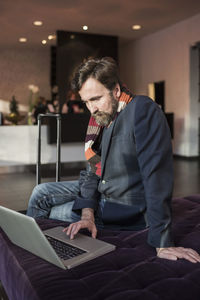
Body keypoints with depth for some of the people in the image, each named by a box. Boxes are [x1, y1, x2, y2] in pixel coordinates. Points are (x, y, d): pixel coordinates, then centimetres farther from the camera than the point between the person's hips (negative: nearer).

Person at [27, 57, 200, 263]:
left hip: (127, 209, -7)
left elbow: (156, 176, -33)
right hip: (99, 193, 8)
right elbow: (93, 169, 2)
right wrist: (87, 214, -14)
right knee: (41, 193, 8)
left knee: (48, 215, -5)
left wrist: (162, 244, -34)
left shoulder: (142, 111, -26)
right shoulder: (101, 116, -1)